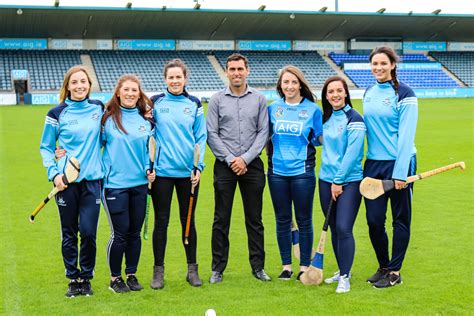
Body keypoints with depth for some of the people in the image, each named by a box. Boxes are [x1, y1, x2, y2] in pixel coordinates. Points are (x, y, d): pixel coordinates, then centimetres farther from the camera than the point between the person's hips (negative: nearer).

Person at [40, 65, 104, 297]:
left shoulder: (98, 108, 5)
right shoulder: (57, 114, -1)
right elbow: (46, 148, 4)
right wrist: (53, 173, -8)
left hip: (92, 180, 1)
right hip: (66, 182, -1)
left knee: (88, 232, -2)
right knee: (69, 233, 6)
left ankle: (86, 278, 16)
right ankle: (73, 279, 20)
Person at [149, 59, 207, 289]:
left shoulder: (194, 104, 5)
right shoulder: (156, 102, 2)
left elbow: (201, 137, 5)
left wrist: (198, 166, -5)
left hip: (188, 172, 1)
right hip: (162, 171, -1)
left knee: (188, 220, 10)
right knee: (161, 221, 4)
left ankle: (192, 268, 21)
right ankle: (158, 271, 14)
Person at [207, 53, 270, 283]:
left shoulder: (259, 99, 6)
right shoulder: (217, 100, 3)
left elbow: (263, 132, 1)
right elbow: (212, 134, -1)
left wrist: (245, 158, -9)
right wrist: (230, 159, -10)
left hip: (252, 165, 1)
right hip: (224, 165, -1)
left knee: (254, 219, 7)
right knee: (221, 219, 3)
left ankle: (258, 266, 16)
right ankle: (218, 268, 12)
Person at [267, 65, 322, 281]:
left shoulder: (312, 109, 0)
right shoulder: (273, 108, 7)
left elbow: (321, 138, 8)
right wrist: (272, 156, 10)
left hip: (302, 172, -2)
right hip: (277, 172, 3)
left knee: (304, 221, 4)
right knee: (282, 221, 9)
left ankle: (305, 266, 15)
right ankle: (286, 266, 20)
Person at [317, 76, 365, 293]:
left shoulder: (354, 119, -10)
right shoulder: (326, 118, 10)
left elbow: (352, 153, -14)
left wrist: (339, 181, -13)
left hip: (349, 181, -6)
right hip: (326, 180, 6)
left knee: (343, 229, -10)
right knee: (334, 229, 11)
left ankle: (345, 277, -1)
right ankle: (342, 271, 25)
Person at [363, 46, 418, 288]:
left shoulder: (403, 94, -9)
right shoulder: (369, 93, 11)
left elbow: (406, 136, -14)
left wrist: (400, 172, -18)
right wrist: (367, 160, 11)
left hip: (398, 163, -6)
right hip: (373, 164, 6)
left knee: (400, 219, 6)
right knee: (373, 220, 7)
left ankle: (394, 272, 16)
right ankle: (383, 267, 25)